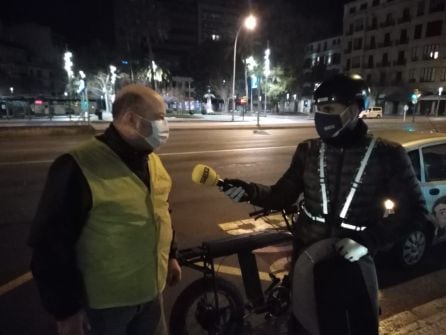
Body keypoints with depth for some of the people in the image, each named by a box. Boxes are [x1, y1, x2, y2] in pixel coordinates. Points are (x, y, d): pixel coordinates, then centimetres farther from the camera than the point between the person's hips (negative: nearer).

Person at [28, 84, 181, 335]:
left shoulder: (152, 159, 1)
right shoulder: (79, 168, -23)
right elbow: (52, 244, -19)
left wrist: (170, 256, 15)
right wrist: (66, 309, -14)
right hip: (103, 301, -6)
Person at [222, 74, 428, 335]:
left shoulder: (387, 155, -10)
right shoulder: (308, 151, -2)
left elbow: (413, 209, -7)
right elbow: (282, 196, -2)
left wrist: (369, 241, -19)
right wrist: (249, 191, -20)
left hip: (352, 259, -2)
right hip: (307, 254, 3)